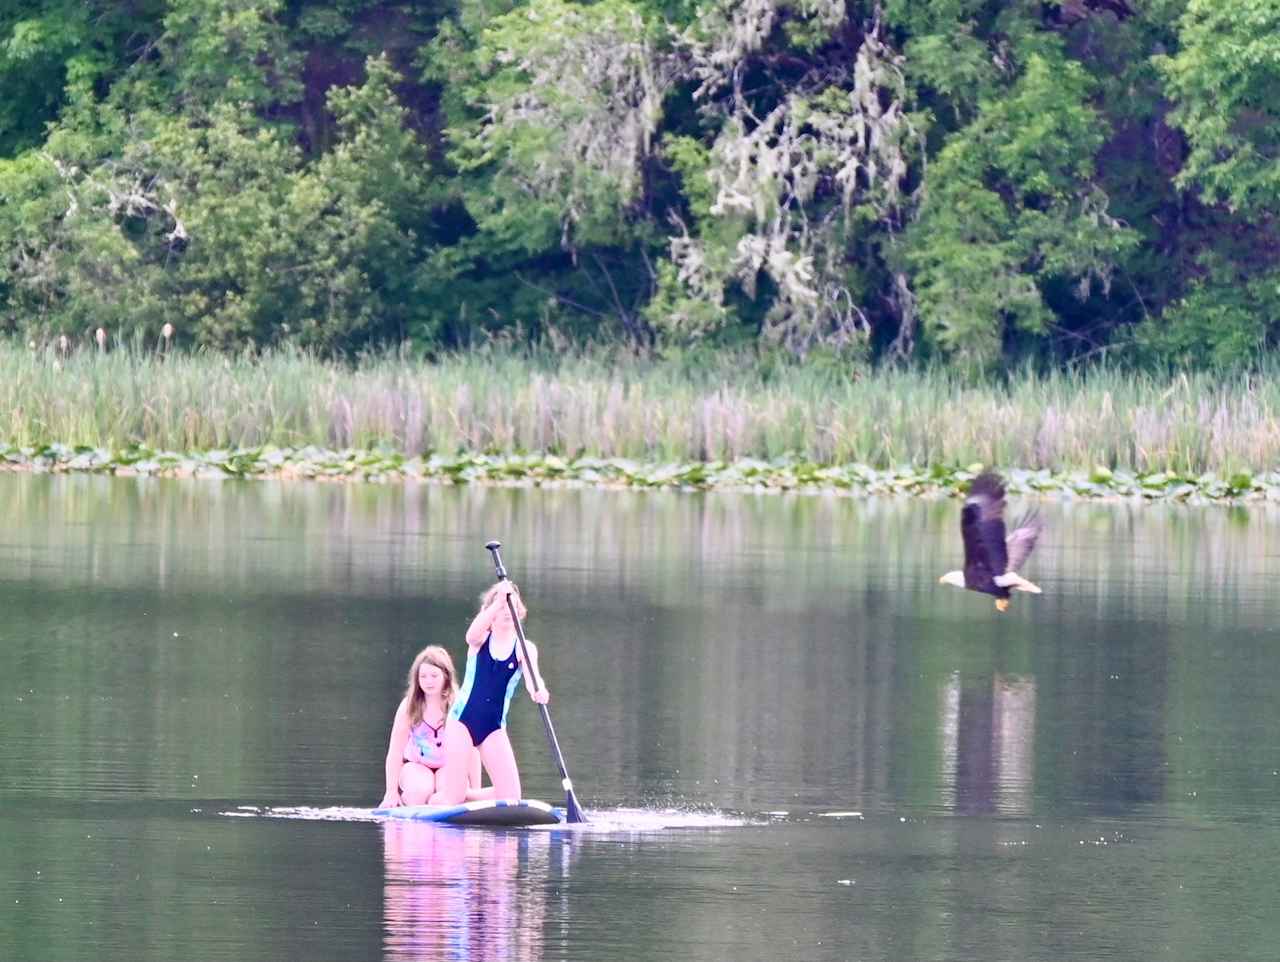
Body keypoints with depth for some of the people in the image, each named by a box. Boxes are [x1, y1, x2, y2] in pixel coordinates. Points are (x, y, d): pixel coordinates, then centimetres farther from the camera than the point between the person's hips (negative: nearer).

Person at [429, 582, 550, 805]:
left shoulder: (524, 649, 2)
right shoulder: (480, 641, 1)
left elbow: (532, 675, -17)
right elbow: (472, 634, -25)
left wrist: (538, 691, -42)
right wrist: (498, 602, -38)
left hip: (494, 727, 2)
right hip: (463, 719, -2)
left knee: (511, 799, -7)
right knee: (452, 797, -9)